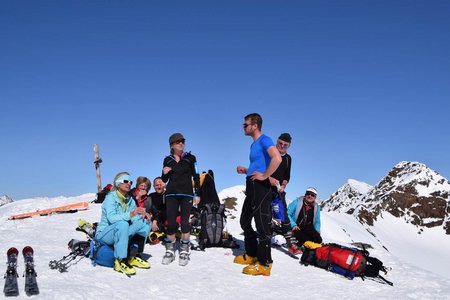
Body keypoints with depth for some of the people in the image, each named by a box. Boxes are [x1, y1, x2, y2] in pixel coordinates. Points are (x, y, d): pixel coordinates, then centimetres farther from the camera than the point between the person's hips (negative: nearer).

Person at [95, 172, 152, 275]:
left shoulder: (130, 200, 7)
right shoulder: (110, 197, -14)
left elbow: (135, 218, 0)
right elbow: (111, 218, -29)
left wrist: (143, 215, -23)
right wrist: (130, 214, -42)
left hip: (120, 234, 7)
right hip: (104, 235, -7)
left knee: (145, 222, -10)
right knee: (122, 224, -37)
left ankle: (135, 256, -10)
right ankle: (120, 261, -33)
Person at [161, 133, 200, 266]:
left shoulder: (190, 158, 3)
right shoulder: (167, 160, 8)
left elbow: (196, 177, 4)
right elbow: (164, 180, 14)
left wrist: (197, 194, -1)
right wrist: (164, 173, -8)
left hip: (187, 194, -1)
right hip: (171, 194, 2)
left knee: (184, 222, -6)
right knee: (171, 223, -1)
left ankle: (184, 251, 6)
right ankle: (170, 251, 12)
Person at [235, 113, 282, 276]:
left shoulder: (264, 140, -10)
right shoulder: (254, 144, 19)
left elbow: (277, 159, -28)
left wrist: (264, 176, -21)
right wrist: (246, 170, 15)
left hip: (260, 187, -11)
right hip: (252, 187, 11)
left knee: (262, 225, -8)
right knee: (245, 221, 17)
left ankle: (264, 264, -4)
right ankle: (251, 255, 28)